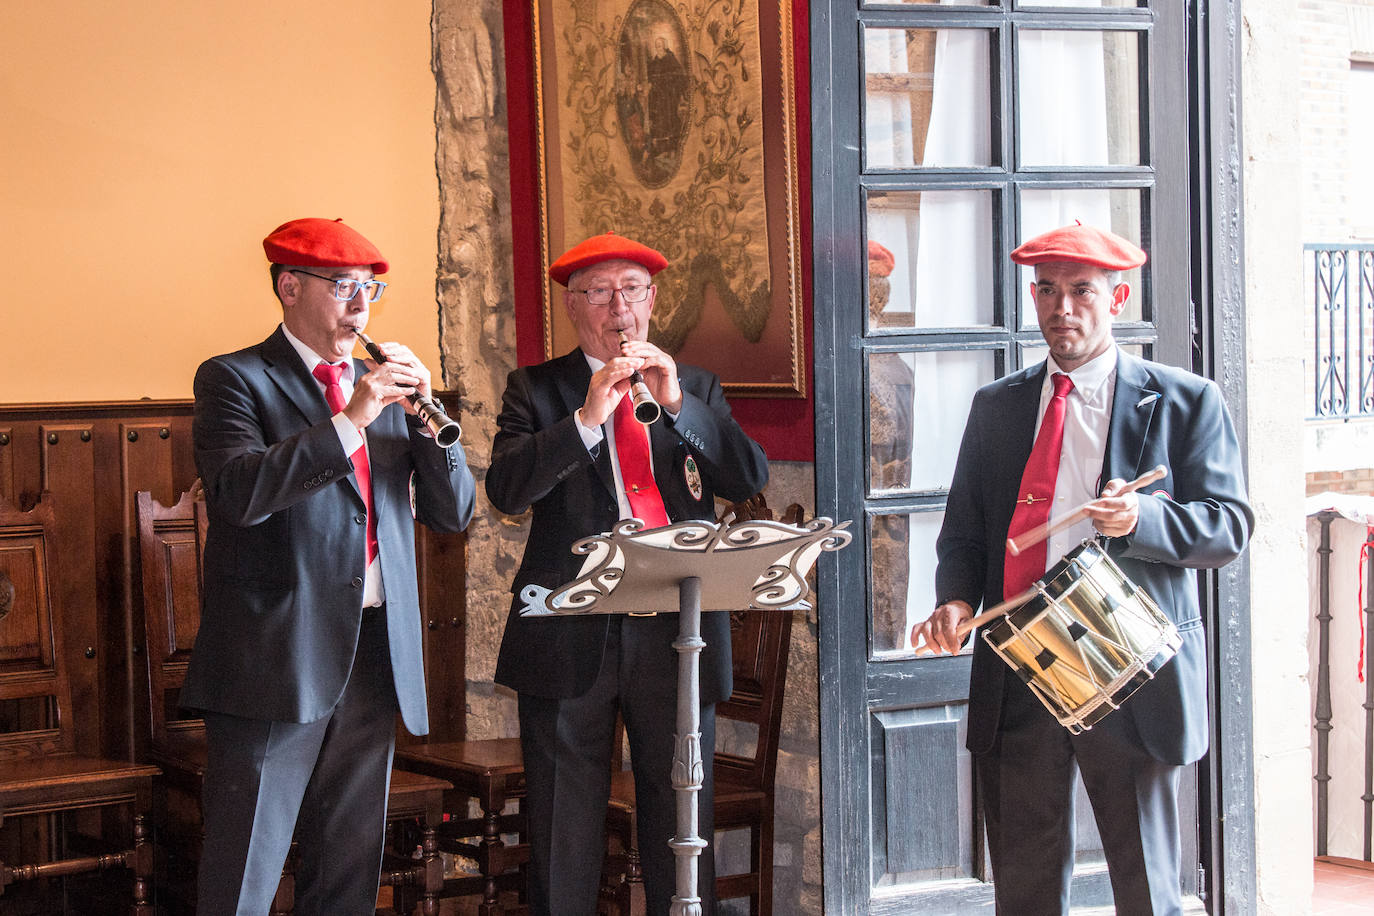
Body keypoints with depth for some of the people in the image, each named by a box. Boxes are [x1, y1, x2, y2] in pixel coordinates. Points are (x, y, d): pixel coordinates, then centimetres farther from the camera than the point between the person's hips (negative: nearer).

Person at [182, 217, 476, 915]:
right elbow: (241, 493, -17)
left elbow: (454, 512, 13)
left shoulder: (385, 388, 18)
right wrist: (351, 419, -20)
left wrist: (425, 413, -2)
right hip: (278, 659, -6)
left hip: (375, 657, 6)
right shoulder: (234, 378, 0)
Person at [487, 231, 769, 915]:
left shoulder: (696, 389, 13)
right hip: (572, 636, -1)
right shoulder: (536, 389, 7)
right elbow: (505, 490, -9)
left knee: (683, 829, 5)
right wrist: (587, 417, -19)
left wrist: (677, 402, -12)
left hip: (677, 630, 1)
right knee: (563, 837, 5)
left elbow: (751, 481, -1)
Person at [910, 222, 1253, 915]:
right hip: (1015, 672, 3)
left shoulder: (1184, 402, 2)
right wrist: (956, 597, -5)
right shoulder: (995, 407, 14)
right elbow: (964, 526, 16)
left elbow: (1230, 526, -3)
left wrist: (1142, 518, -21)